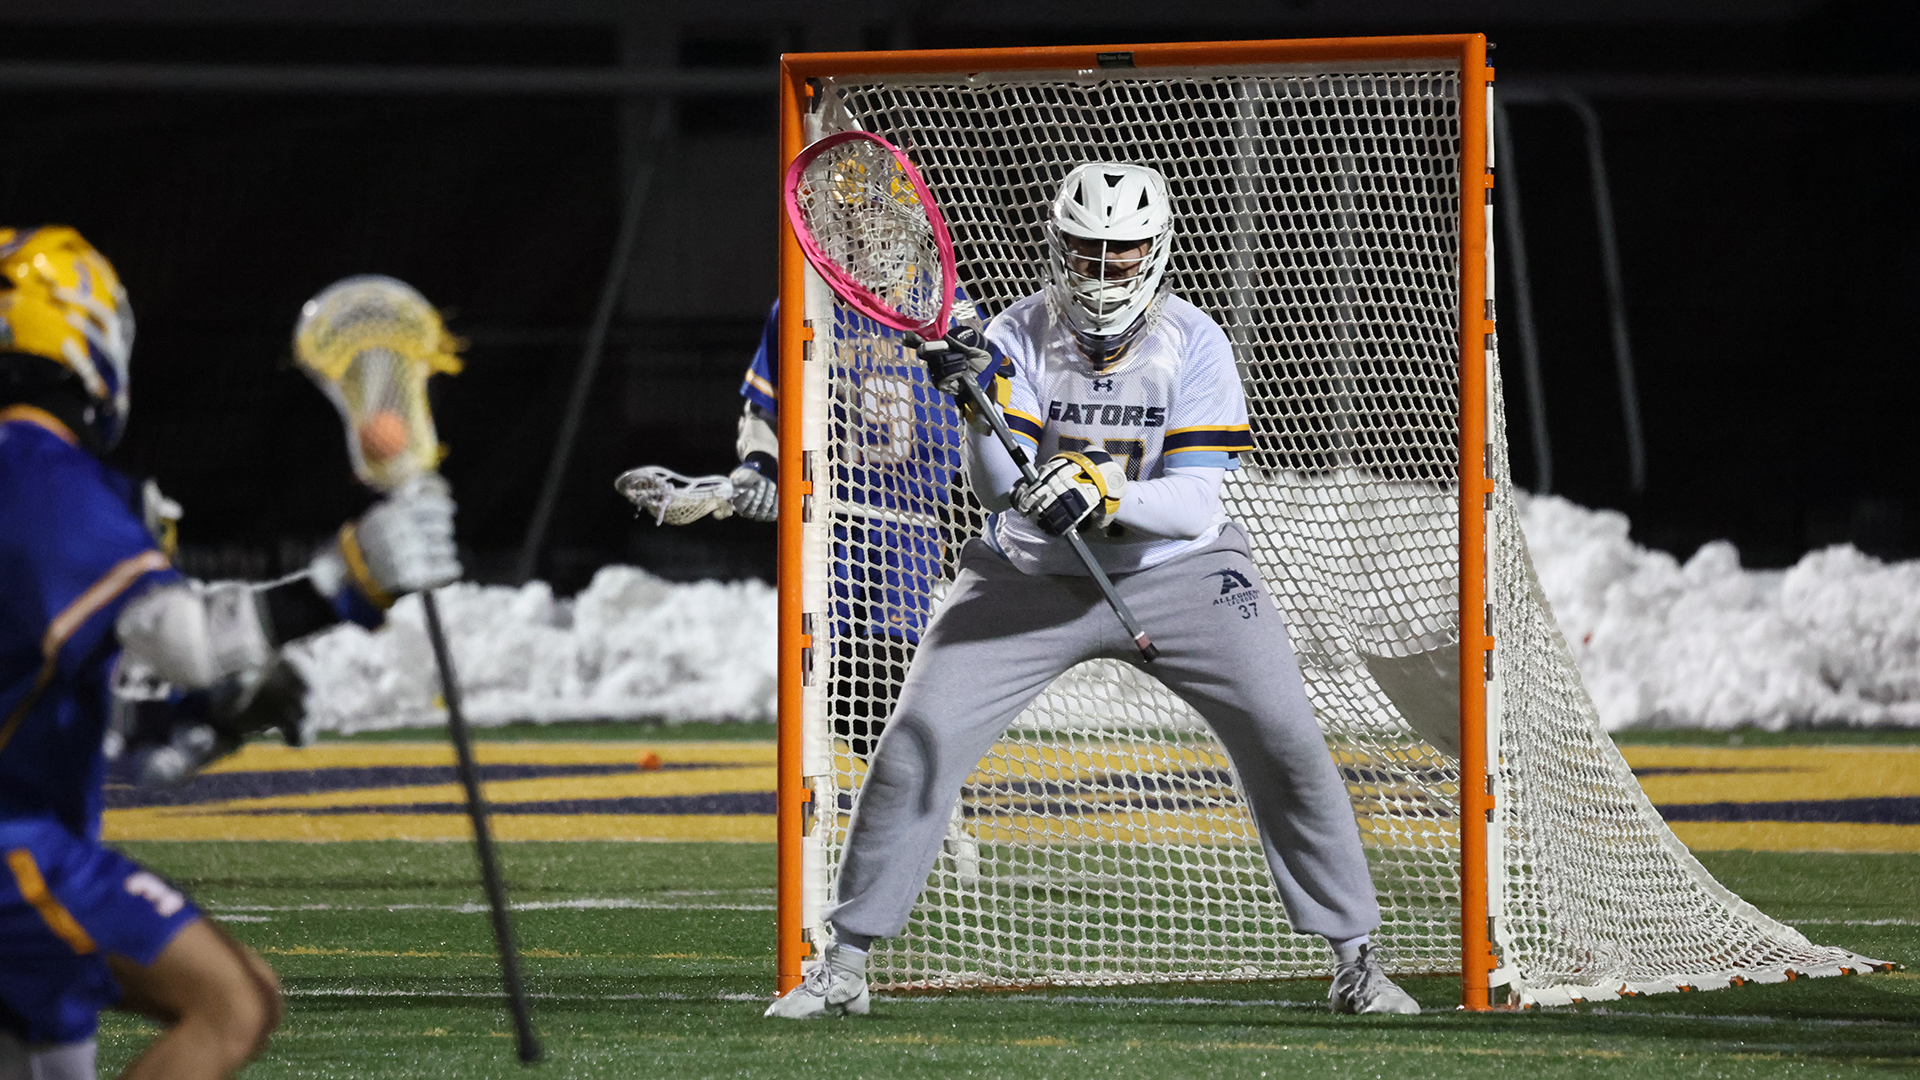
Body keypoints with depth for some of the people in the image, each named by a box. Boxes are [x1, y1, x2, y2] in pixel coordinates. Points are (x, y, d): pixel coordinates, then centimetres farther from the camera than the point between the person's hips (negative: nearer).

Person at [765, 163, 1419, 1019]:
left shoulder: (1193, 344, -14)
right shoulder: (1018, 338, -14)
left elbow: (1196, 502, -22)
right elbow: (1002, 491, -22)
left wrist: (1106, 494, -40)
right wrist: (982, 402, -40)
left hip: (1176, 571, 0)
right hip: (1030, 577, 0)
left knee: (1284, 739, -12)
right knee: (918, 741, -10)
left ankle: (1353, 958, 4)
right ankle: (845, 965, 3)